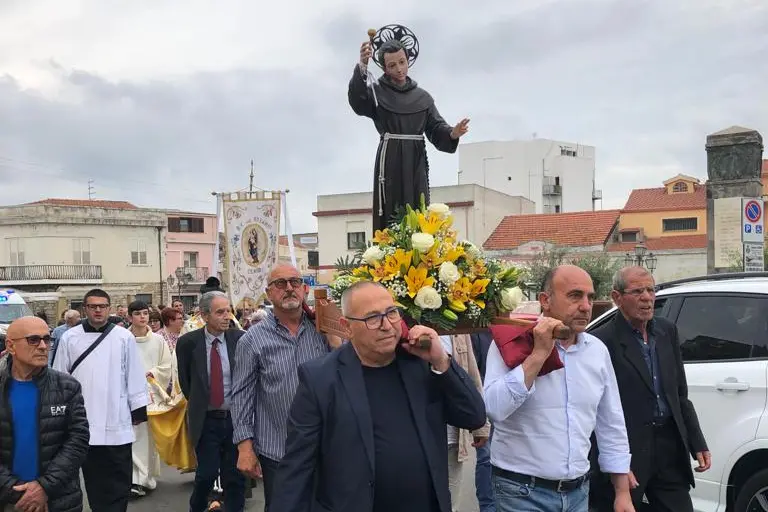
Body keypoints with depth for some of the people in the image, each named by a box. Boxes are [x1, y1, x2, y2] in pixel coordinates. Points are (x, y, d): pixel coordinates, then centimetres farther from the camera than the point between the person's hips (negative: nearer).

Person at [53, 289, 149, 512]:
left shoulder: (124, 337, -1)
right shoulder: (70, 338, 3)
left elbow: (135, 376, 2)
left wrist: (138, 410, 2)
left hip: (117, 423, -1)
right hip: (84, 424, 2)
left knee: (119, 483, 2)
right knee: (94, 481, 12)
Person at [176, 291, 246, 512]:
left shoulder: (240, 338, -6)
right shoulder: (188, 342, -6)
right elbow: (184, 380, 8)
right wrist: (197, 404, 11)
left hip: (235, 417, 1)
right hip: (206, 419, -1)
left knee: (235, 475, 6)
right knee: (206, 474, 0)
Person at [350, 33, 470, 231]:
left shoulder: (422, 97, 16)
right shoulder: (377, 92, 6)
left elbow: (436, 128, 10)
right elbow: (357, 101, -16)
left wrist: (452, 133, -13)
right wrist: (362, 66, -31)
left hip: (416, 162, 3)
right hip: (390, 161, -3)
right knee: (390, 216, -9)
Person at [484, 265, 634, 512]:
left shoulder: (598, 350, 3)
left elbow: (611, 426, 9)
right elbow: (494, 409, -25)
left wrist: (623, 492, 9)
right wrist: (539, 354, -22)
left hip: (578, 492, 5)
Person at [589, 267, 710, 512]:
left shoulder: (667, 331, 9)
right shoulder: (602, 341, -14)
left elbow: (680, 394, 16)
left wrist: (697, 444, 12)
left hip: (670, 447, 6)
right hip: (627, 452, -6)